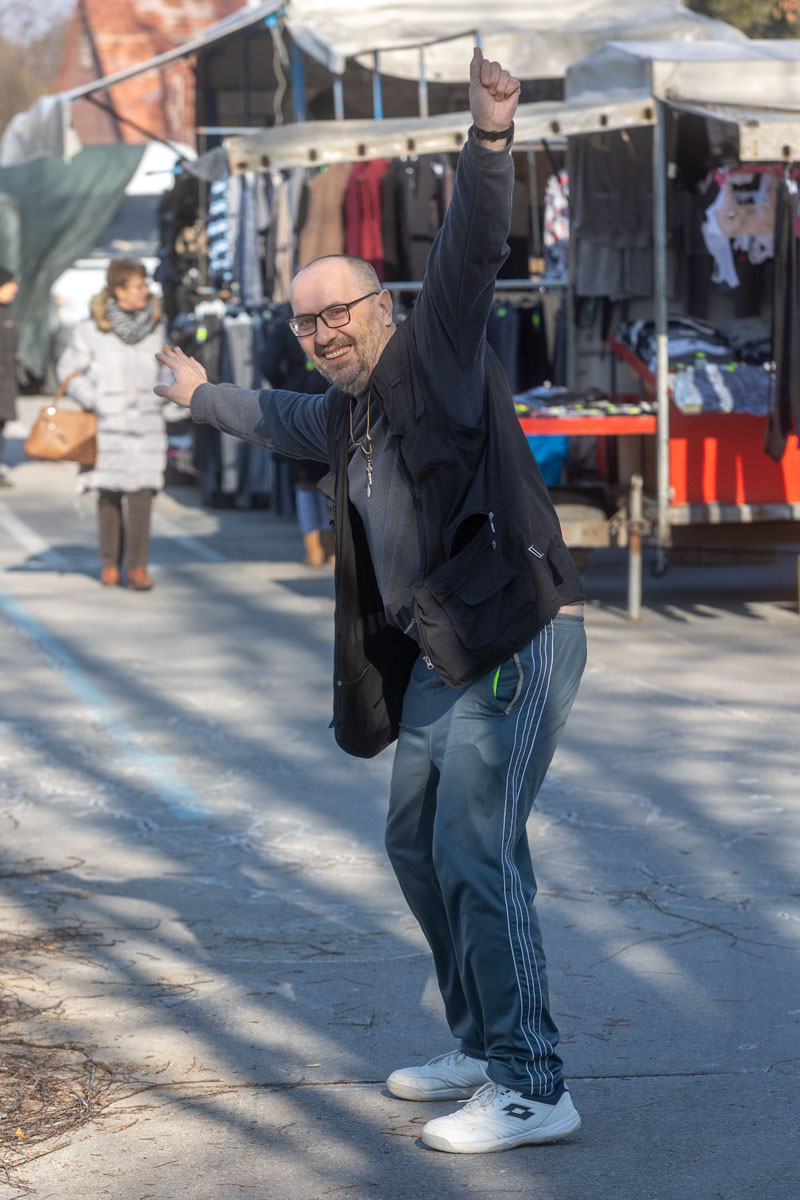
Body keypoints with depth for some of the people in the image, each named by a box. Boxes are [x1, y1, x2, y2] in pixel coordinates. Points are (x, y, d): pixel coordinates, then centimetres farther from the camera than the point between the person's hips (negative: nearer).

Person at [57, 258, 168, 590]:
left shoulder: (156, 328, 7)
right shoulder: (91, 330, -3)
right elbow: (68, 370, 3)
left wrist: (158, 399, 11)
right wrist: (92, 400, -8)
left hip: (147, 423, 2)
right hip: (108, 424, -2)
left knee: (142, 490, -9)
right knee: (109, 494, 4)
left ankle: (137, 565, -7)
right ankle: (109, 563, 16)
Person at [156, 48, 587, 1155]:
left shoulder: (434, 356, -6)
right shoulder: (346, 412, 17)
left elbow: (471, 253, -23)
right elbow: (280, 418, 40)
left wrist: (489, 139, -39)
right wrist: (202, 395, 56)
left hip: (516, 640, -10)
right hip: (438, 656, 10)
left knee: (476, 850, -13)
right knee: (417, 844, 15)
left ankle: (533, 1090, -8)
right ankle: (483, 1045, 29)